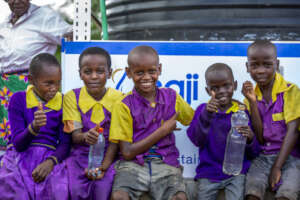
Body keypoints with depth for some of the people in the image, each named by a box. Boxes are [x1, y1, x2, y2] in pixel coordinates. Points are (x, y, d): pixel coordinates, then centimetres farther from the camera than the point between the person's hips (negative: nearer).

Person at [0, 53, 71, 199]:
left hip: (49, 157, 1)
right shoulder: (18, 99, 2)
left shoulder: (63, 102, 5)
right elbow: (18, 144, -4)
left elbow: (65, 143, 1)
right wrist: (34, 127, -25)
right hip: (20, 155, -1)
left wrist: (51, 161, -20)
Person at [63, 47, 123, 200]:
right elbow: (75, 136, -5)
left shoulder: (118, 98, -2)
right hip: (81, 154, 1)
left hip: (108, 155, 0)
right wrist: (85, 136, -30)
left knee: (103, 187, -23)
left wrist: (104, 165, -18)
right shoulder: (72, 97, 0)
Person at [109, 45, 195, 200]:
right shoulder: (124, 106, -1)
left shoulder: (172, 97, 8)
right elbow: (127, 152, -5)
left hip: (165, 164, 2)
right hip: (134, 164, -1)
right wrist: (162, 131, -5)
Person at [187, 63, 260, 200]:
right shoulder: (203, 109, 3)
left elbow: (254, 153, 3)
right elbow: (197, 140, -12)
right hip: (208, 172, 1)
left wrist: (250, 138, -19)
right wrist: (206, 115, -25)